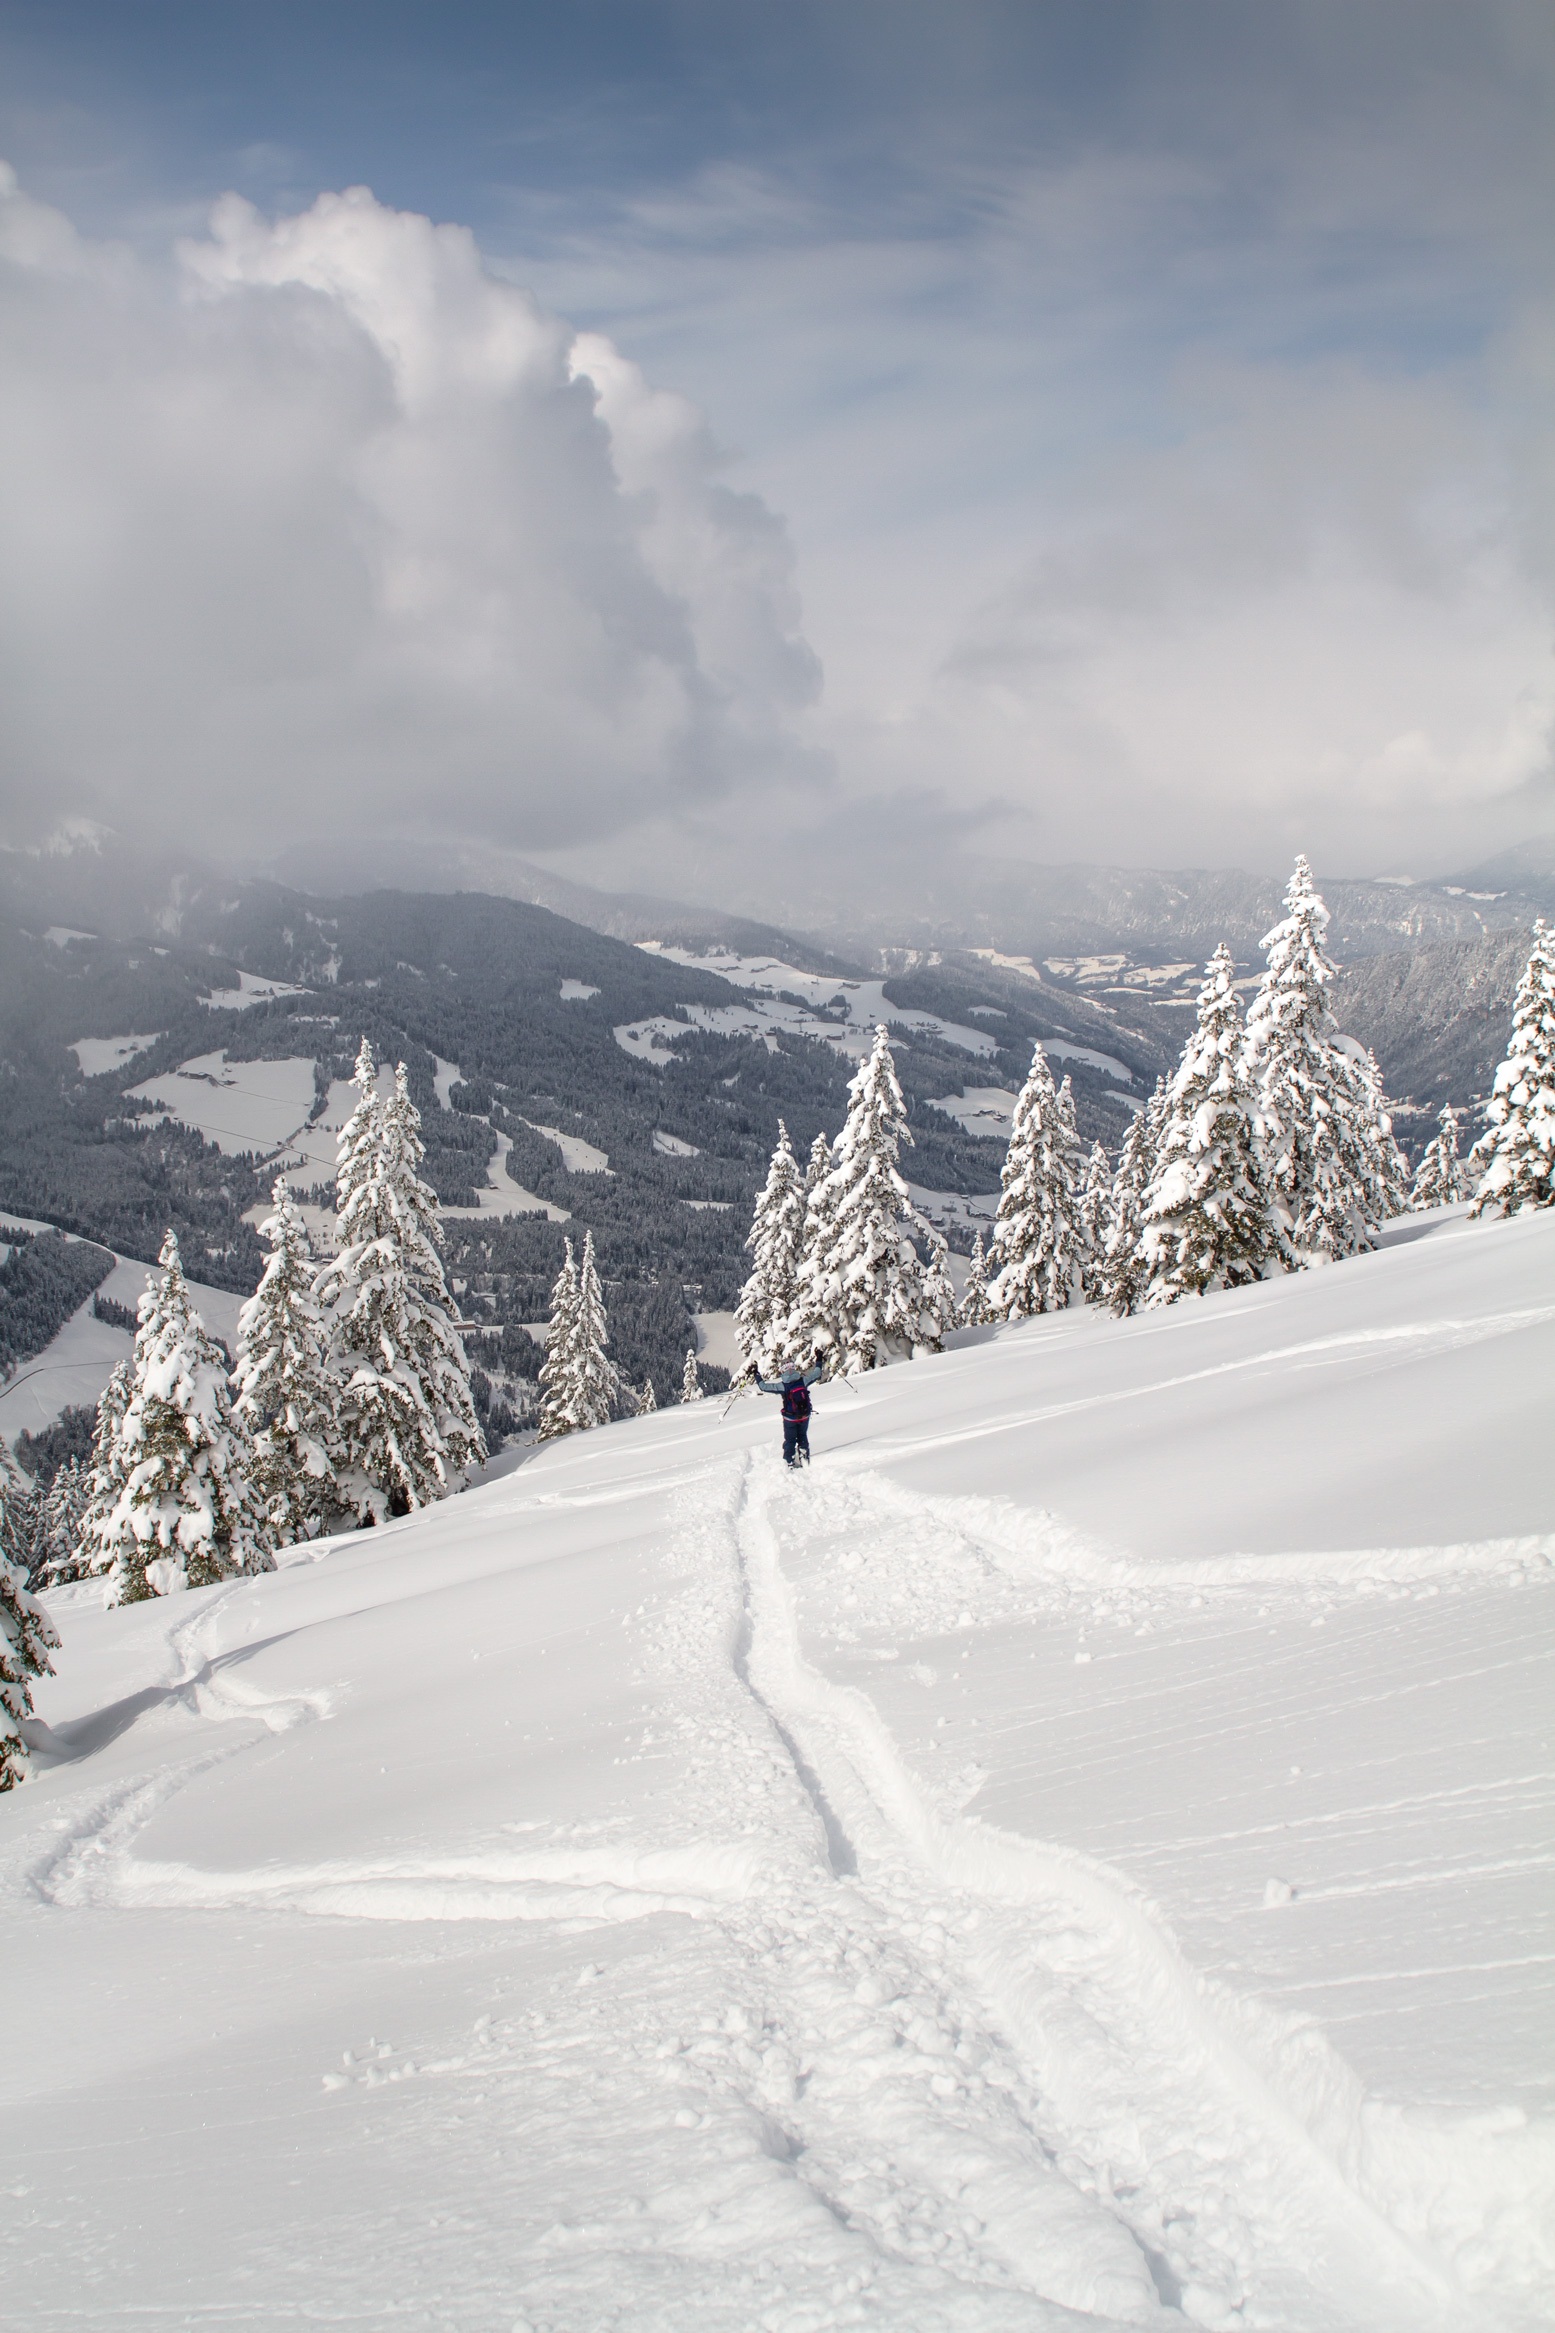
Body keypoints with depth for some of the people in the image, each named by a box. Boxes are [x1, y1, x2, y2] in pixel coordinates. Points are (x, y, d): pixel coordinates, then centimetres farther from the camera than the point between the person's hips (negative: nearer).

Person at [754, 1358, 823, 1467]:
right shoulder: (803, 1381, -10)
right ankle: (805, 1458, 20)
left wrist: (758, 1378, 7)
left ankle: (789, 1462, 11)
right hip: (805, 1417, 3)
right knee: (802, 1437, 23)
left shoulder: (782, 1386, -16)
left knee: (790, 1440, 12)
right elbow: (816, 1374, 6)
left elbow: (764, 1387, -10)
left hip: (790, 1418, -3)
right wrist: (818, 1364, 23)